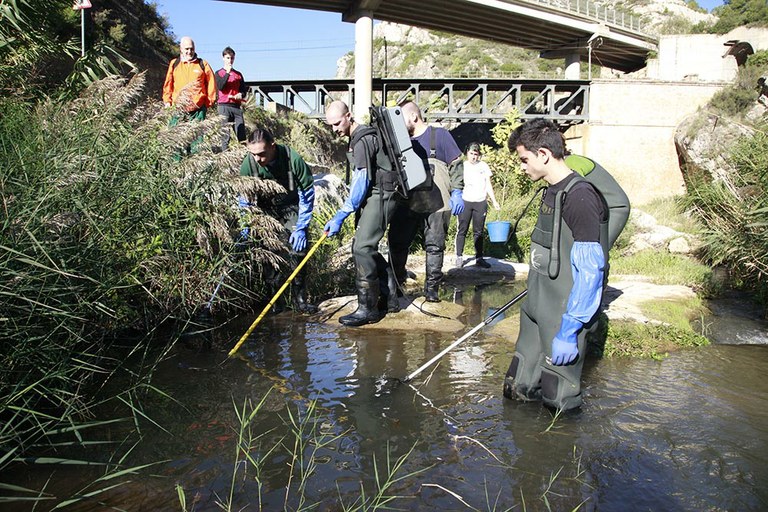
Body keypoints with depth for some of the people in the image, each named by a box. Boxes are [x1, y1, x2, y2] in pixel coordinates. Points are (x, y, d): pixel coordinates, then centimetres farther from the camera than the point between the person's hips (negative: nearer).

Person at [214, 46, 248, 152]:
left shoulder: (238, 74, 17)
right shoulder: (219, 73, 9)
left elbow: (244, 90, 17)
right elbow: (220, 87, -8)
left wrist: (241, 94, -6)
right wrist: (227, 73, -9)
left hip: (237, 106, 3)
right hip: (224, 106, -3)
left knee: (241, 133, -4)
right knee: (225, 133, -6)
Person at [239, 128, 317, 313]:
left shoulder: (293, 159, -28)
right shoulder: (248, 164, -20)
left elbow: (307, 194, -16)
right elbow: (245, 200, -4)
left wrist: (301, 227, -18)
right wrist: (245, 230, -7)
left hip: (292, 206, -2)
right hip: (265, 208, 2)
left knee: (299, 248, -14)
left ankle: (300, 298, -1)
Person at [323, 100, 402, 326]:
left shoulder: (363, 140, -15)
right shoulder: (357, 138, 17)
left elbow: (361, 182, -22)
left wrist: (340, 216, -23)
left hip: (380, 196, -11)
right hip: (371, 197, 11)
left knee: (362, 248, -15)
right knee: (365, 247, 12)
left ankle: (368, 309, -11)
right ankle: (388, 297, 21)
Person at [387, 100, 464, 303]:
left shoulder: (439, 135, 1)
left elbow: (456, 165, -1)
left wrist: (456, 192, -9)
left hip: (436, 203, -4)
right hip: (408, 202, 5)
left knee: (434, 246, 1)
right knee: (396, 242, 4)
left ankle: (431, 287, 10)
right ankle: (394, 283, 18)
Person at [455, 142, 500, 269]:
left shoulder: (483, 166, 11)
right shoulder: (462, 166, 5)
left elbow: (488, 185, 12)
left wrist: (494, 201, 6)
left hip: (480, 202, 2)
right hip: (465, 201, -2)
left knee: (478, 232, 5)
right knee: (462, 230, 0)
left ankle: (479, 258, 9)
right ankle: (459, 257, 7)